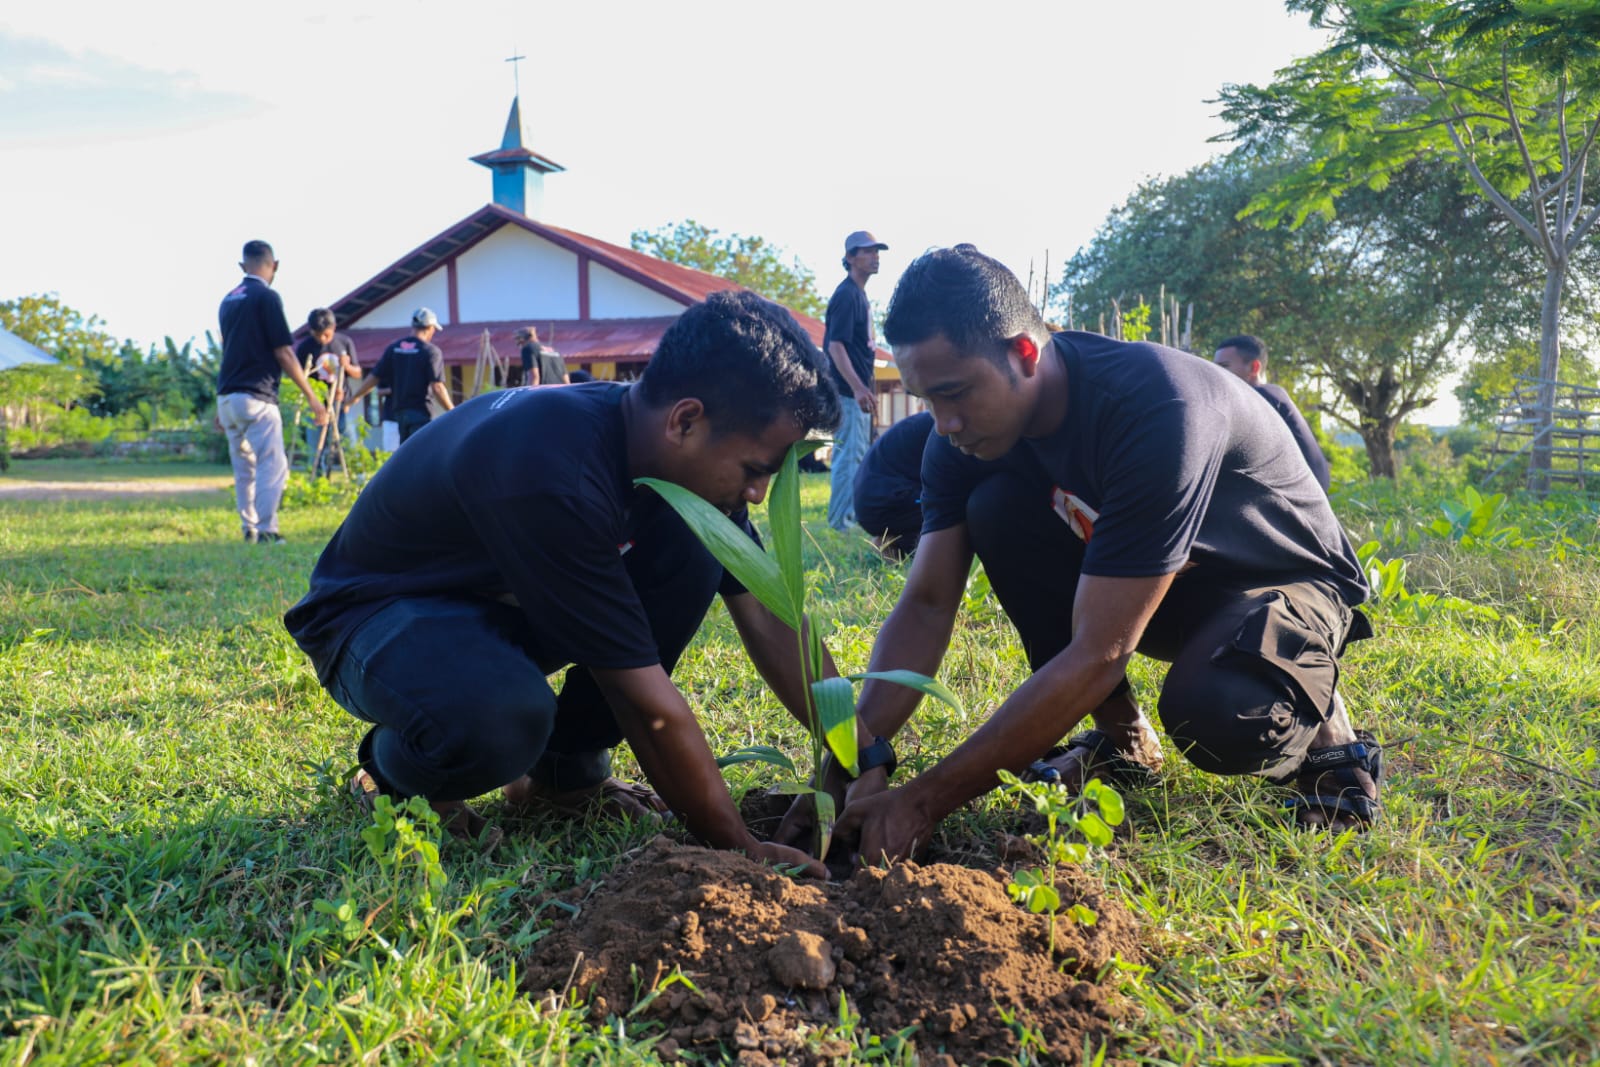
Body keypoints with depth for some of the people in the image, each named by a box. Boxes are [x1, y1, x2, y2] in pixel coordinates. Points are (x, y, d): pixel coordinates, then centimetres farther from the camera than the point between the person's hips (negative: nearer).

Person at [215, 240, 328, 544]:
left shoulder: (228, 299, 16)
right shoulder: (267, 297, -8)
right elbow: (284, 353, -11)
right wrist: (312, 398, -8)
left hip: (226, 397, 8)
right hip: (256, 397, -8)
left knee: (244, 469, 15)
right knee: (272, 465, -6)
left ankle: (249, 529, 18)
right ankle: (265, 531, -11)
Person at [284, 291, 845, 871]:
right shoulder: (549, 472, -37)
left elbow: (770, 621, -8)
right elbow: (645, 701, -33)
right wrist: (738, 847, -24)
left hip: (502, 602, 7)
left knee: (693, 555, -16)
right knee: (501, 715, -40)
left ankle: (565, 768, -1)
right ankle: (394, 773, -3)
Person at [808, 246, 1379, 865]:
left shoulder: (1157, 408, -37)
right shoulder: (964, 432, -15)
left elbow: (1097, 655, -38)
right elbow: (926, 606, -13)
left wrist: (928, 799, -36)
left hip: (1285, 580, -6)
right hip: (1140, 579, 7)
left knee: (1213, 716, -39)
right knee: (996, 510, -20)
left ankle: (1321, 725, -1)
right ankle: (1122, 742, -4)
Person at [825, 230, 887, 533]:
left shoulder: (859, 294, 16)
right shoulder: (846, 295, -14)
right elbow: (836, 345, -22)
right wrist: (858, 388, -29)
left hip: (857, 390, 10)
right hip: (848, 391, -10)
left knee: (855, 453, 15)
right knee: (850, 454, -8)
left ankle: (850, 517, 23)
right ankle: (841, 522, -4)